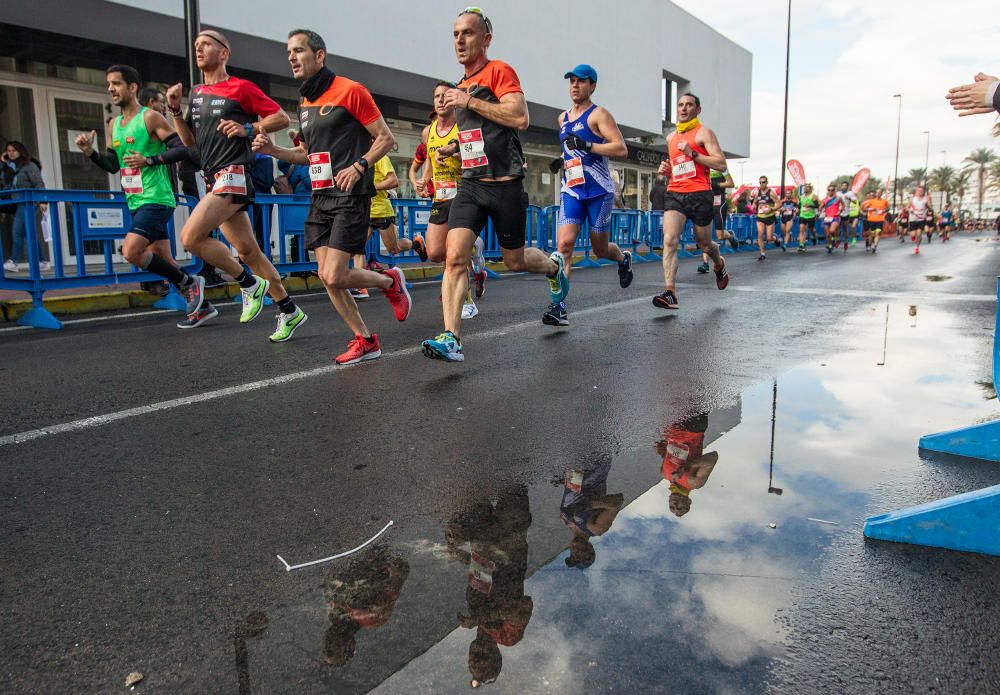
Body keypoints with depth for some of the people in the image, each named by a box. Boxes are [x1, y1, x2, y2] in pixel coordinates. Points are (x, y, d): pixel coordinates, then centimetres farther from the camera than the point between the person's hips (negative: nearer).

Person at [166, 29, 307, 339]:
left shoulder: (241, 87, -2)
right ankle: (289, 311, 15)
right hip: (215, 179, 8)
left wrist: (248, 128, -14)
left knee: (190, 237, -20)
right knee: (247, 250, 7)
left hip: (233, 174, -8)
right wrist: (175, 110, 7)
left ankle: (250, 283, -3)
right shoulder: (196, 93, 19)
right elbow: (190, 141, 20)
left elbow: (281, 118, -2)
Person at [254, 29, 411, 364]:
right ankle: (365, 340, 15)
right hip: (320, 197, 8)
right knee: (326, 276, 3)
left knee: (335, 276, -14)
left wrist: (359, 166, -20)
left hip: (350, 197, -8)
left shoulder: (350, 90, -6)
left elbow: (386, 138, -6)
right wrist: (273, 150, 10)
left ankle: (391, 281, 15)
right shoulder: (305, 104, 17)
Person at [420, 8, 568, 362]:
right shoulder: (461, 87, 17)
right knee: (454, 257, -14)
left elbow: (520, 118, -22)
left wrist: (470, 101, -17)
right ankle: (451, 339, -17)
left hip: (505, 185, -5)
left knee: (514, 261, 8)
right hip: (470, 185, 6)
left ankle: (554, 266, 43)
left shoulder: (499, 71, -6)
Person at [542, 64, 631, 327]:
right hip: (571, 191, 5)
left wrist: (586, 146, -22)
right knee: (564, 244, -14)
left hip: (599, 192, -4)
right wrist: (564, 160, 13)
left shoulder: (598, 114, -6)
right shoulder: (563, 118, 15)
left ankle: (624, 258, 43)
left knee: (600, 249, 7)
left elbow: (622, 149, -15)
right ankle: (558, 306, -18)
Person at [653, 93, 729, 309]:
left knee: (704, 244, 11)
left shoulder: (703, 133, -1)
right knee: (669, 240, -17)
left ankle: (719, 265, 46)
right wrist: (666, 169, 10)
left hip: (699, 194, -4)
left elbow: (721, 164, -10)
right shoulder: (671, 138, 18)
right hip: (675, 194, 4)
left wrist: (693, 153, -16)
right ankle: (670, 293, -24)